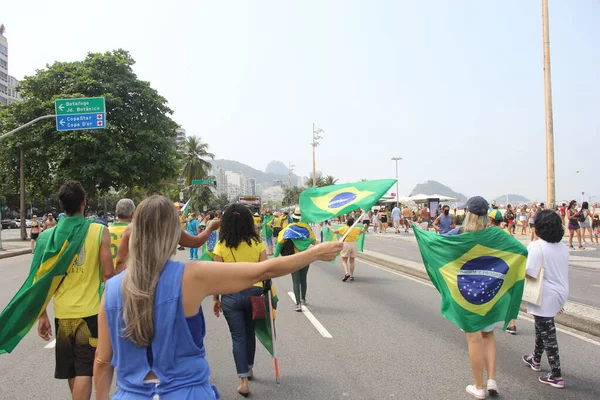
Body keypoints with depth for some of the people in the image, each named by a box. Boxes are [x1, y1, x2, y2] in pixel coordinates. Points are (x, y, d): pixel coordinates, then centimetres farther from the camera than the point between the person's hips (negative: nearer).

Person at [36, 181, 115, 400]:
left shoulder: (49, 235, 0)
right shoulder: (100, 231, -9)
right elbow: (108, 274, -11)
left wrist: (42, 315, 9)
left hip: (62, 313, 4)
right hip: (90, 311, -3)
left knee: (72, 370, 20)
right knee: (84, 371, 3)